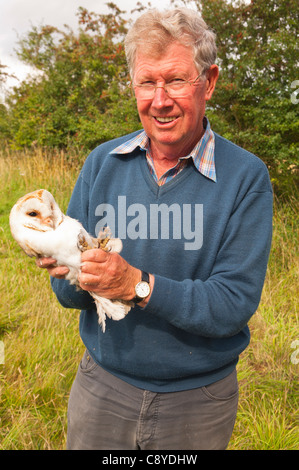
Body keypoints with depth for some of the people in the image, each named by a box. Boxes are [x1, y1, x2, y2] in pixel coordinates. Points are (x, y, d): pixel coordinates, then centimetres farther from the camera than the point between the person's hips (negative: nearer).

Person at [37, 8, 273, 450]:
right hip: (102, 387, 2)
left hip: (198, 401, -1)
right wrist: (72, 274, -25)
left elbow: (234, 304, -18)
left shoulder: (246, 176, -13)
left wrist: (139, 285, -31)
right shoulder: (102, 163, -5)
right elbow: (70, 296, -3)